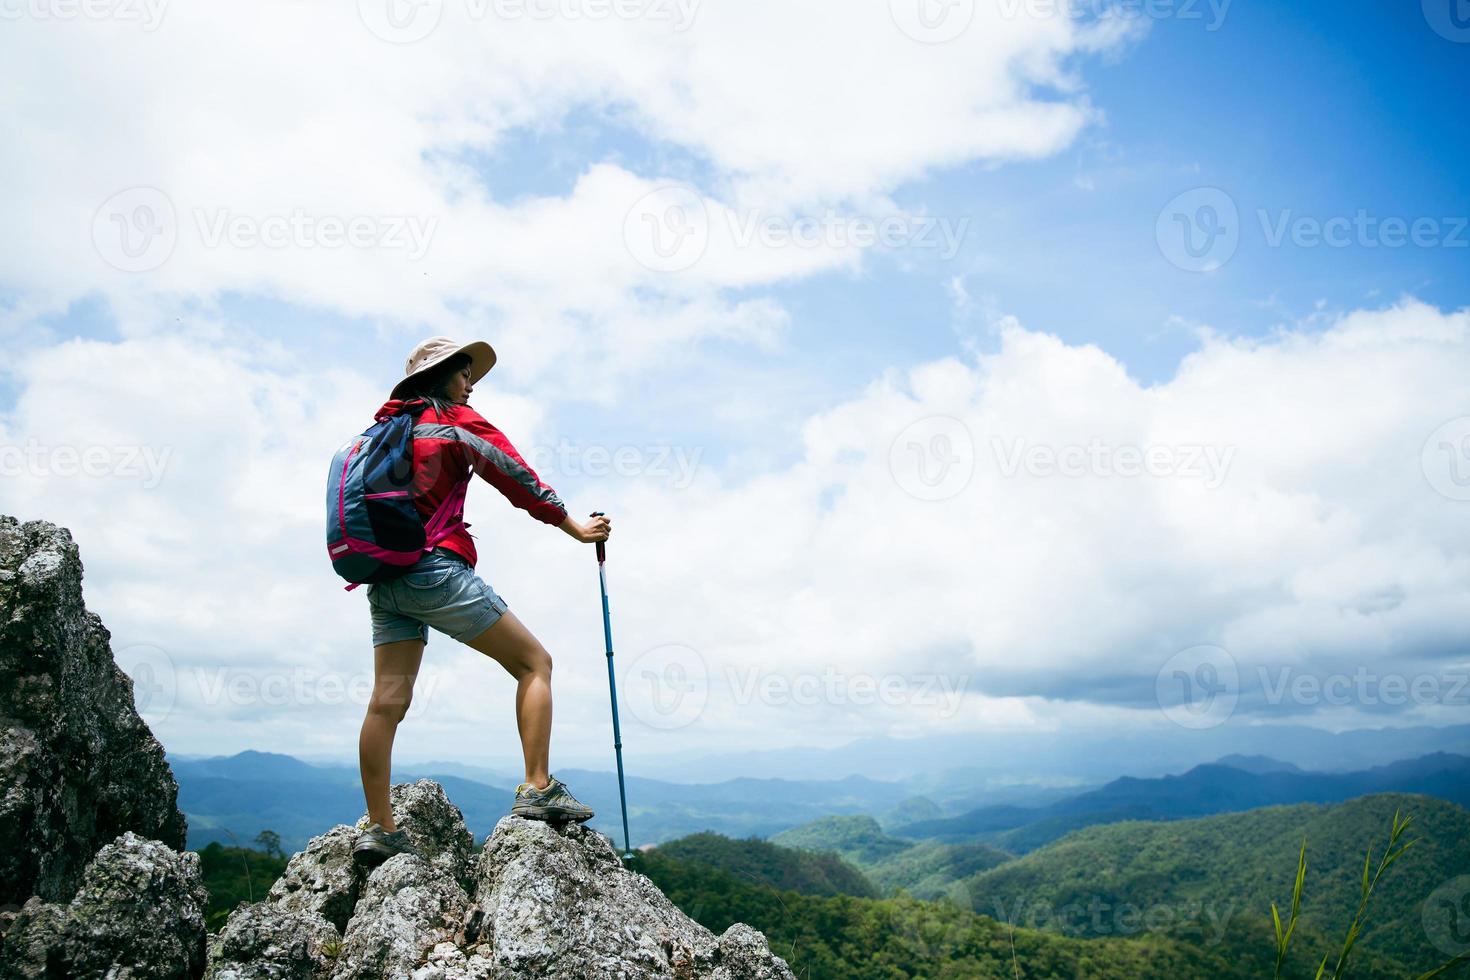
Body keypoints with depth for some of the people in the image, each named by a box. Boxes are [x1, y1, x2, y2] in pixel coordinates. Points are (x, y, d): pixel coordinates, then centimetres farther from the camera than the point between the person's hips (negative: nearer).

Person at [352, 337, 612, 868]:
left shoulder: (385, 428, 21)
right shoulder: (455, 420, 1)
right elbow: (517, 477, 2)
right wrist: (577, 528, 9)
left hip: (385, 578, 8)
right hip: (436, 569, -8)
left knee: (388, 700, 4)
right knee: (533, 662, -1)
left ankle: (379, 828, 4)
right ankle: (537, 789, -8)